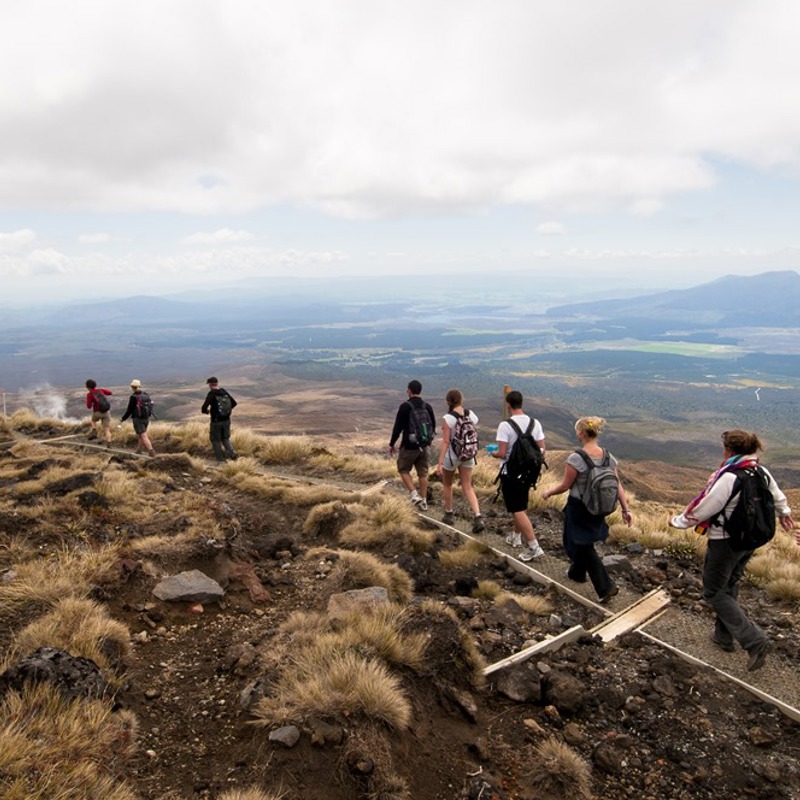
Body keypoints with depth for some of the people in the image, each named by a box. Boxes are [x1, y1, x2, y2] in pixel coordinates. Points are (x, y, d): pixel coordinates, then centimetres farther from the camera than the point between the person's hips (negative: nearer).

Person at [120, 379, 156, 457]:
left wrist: (123, 419, 2)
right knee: (141, 434, 23)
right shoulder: (146, 395, 4)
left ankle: (151, 452, -17)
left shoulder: (133, 397, -15)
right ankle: (139, 450, 35)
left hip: (138, 419, -6)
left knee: (144, 436, -7)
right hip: (146, 418, 7)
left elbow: (129, 410, -11)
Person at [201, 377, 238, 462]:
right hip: (226, 420, 5)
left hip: (216, 421, -5)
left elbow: (204, 409, -19)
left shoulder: (211, 394, -15)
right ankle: (232, 453, 0)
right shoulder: (224, 392, 2)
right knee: (225, 438, 21)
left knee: (216, 440, 14)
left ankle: (221, 459, 17)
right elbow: (234, 403, 8)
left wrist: (207, 411, 3)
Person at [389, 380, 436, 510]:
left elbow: (398, 427, -13)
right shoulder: (427, 406, 3)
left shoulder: (405, 406, -13)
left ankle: (414, 495, -2)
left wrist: (392, 444, -2)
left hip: (409, 446, -5)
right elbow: (433, 426, 9)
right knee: (423, 473, 12)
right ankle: (423, 501, 16)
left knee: (404, 470, 12)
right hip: (423, 446, 5)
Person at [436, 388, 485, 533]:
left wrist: (440, 463, -19)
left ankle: (448, 515, 30)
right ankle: (478, 518, -9)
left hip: (451, 456, -4)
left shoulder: (448, 418, -18)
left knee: (447, 485, 20)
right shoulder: (471, 414, -3)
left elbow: (445, 442, -21)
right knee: (468, 488, 7)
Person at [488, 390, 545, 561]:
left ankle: (534, 547, -5)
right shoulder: (535, 423, -1)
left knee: (518, 510, -2)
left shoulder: (505, 425, -18)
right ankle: (516, 537, 39)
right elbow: (542, 450, 2)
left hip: (510, 473, -6)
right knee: (521, 506, 23)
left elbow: (502, 453, -19)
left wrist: (493, 453, 2)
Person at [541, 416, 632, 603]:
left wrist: (548, 493, 1)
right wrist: (625, 509, 4)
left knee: (583, 546, 8)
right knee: (581, 540, 27)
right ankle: (577, 573, 46)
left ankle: (605, 587, 3)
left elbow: (565, 486, -16)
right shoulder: (608, 457, -5)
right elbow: (617, 485, -3)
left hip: (578, 507, -7)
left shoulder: (576, 458, -24)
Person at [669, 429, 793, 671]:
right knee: (729, 587, 23)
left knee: (714, 592, 4)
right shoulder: (761, 473, -1)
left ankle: (755, 641, -3)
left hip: (725, 542, -8)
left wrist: (678, 520, -3)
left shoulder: (728, 478, -26)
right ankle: (724, 636, 34)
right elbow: (778, 497, 20)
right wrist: (784, 514, 42)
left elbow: (703, 508, -20)